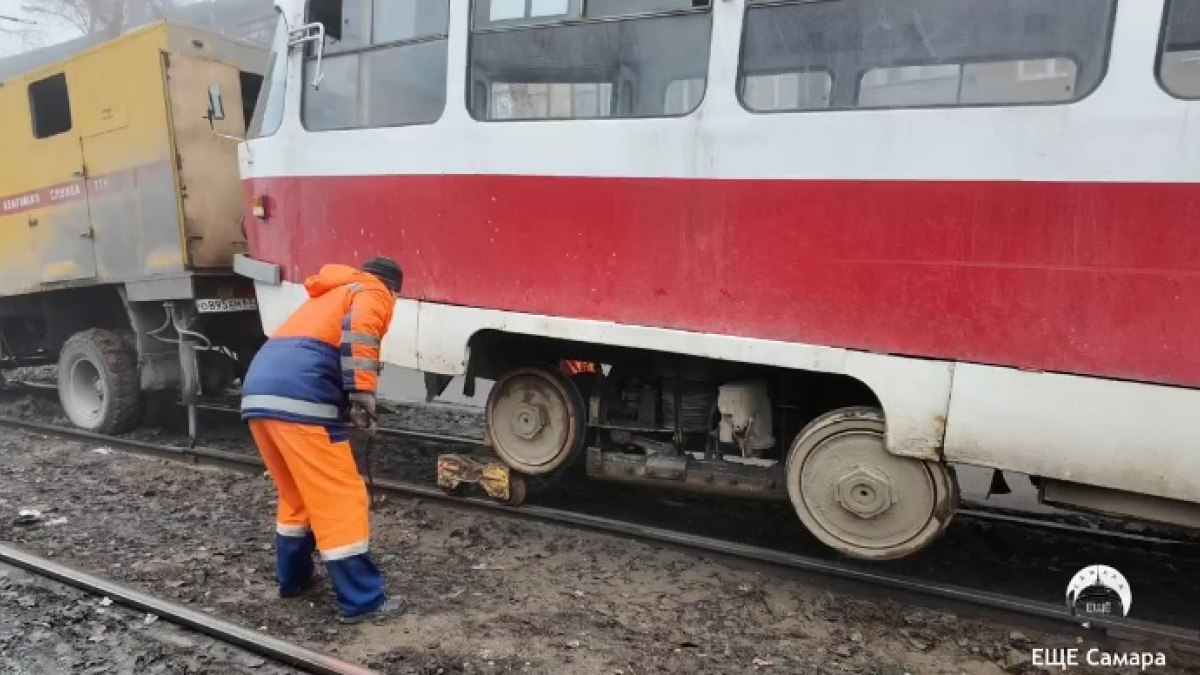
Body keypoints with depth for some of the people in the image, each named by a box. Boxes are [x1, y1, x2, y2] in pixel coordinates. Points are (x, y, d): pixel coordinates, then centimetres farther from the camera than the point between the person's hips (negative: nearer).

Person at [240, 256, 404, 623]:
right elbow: (359, 329, -13)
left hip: (258, 392, 9)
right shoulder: (373, 293, 11)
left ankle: (293, 577, 35)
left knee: (297, 495, 24)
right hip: (299, 398, -8)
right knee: (339, 500, -1)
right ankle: (361, 600, 4)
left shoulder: (329, 295, 36)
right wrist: (363, 396, -17)